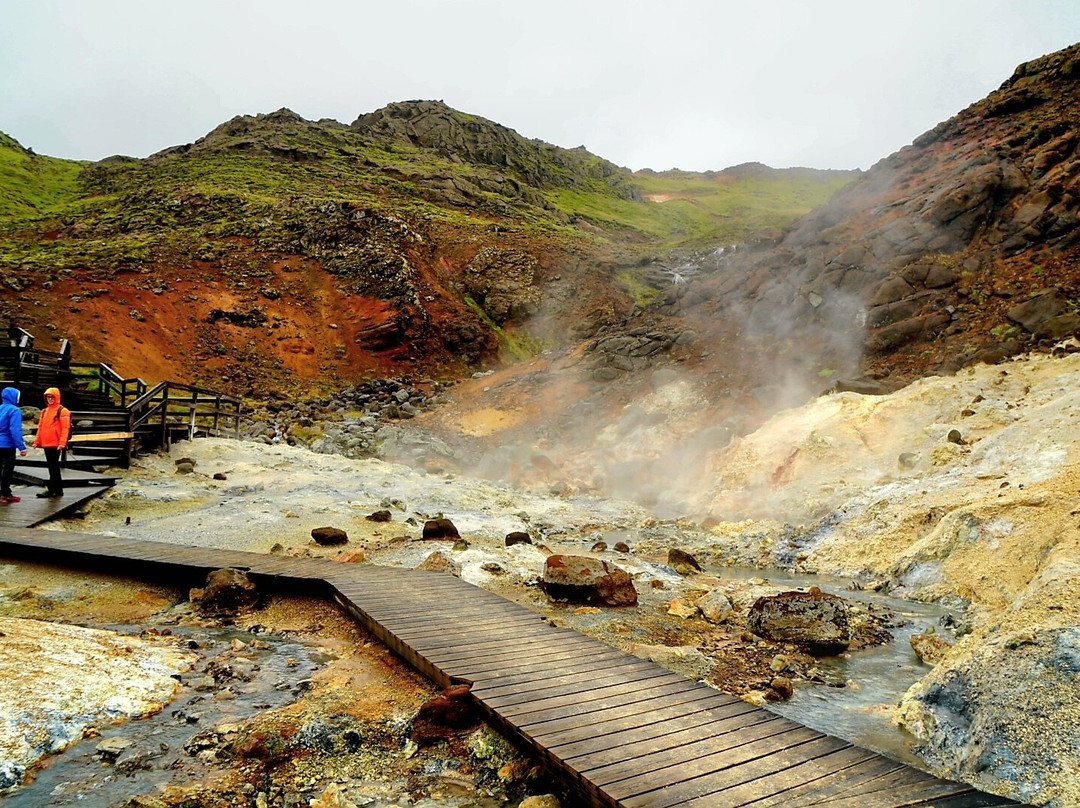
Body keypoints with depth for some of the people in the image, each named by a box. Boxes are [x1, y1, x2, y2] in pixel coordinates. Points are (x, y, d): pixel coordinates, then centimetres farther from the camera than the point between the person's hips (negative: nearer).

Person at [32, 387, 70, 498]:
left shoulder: (62, 410, -6)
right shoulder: (44, 411, 17)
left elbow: (65, 428, -13)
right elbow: (40, 427, 19)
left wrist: (62, 442, -21)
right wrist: (37, 441, 11)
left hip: (55, 444, -8)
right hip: (46, 444, 8)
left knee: (53, 467, -6)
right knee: (53, 467, 11)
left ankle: (51, 489, -5)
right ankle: (58, 490, 17)